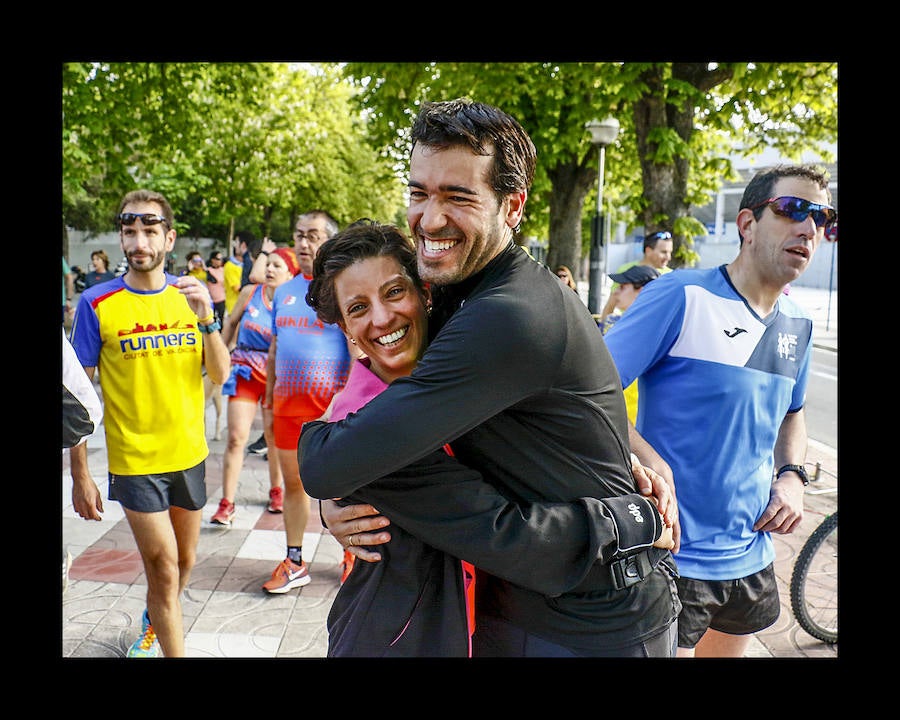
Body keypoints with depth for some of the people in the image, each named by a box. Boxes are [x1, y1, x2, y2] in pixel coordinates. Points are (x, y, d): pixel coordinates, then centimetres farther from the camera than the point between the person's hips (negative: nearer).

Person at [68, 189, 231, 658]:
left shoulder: (188, 295, 0)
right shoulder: (96, 304, -10)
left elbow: (220, 375, -2)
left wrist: (206, 318, -19)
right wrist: (80, 475, -9)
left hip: (189, 454, 4)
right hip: (134, 461, -4)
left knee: (183, 562, 19)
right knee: (164, 570, -2)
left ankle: (153, 622, 48)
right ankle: (173, 649, 19)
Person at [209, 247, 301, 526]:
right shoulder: (250, 292, 0)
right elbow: (231, 323, 14)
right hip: (244, 370, 1)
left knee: (275, 436, 10)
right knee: (236, 437, -5)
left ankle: (276, 490, 33)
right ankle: (227, 503, 2)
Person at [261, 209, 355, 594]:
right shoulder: (284, 291, 13)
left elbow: (359, 351, -10)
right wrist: (270, 399, 16)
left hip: (331, 404, -5)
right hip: (288, 403, 6)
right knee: (293, 482, 12)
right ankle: (294, 563, 25)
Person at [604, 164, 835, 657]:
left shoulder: (798, 326, 7)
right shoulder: (681, 297, -15)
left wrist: (792, 476, 5)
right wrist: (646, 460, -32)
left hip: (751, 559, 8)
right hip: (668, 559, -7)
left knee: (726, 649, 25)